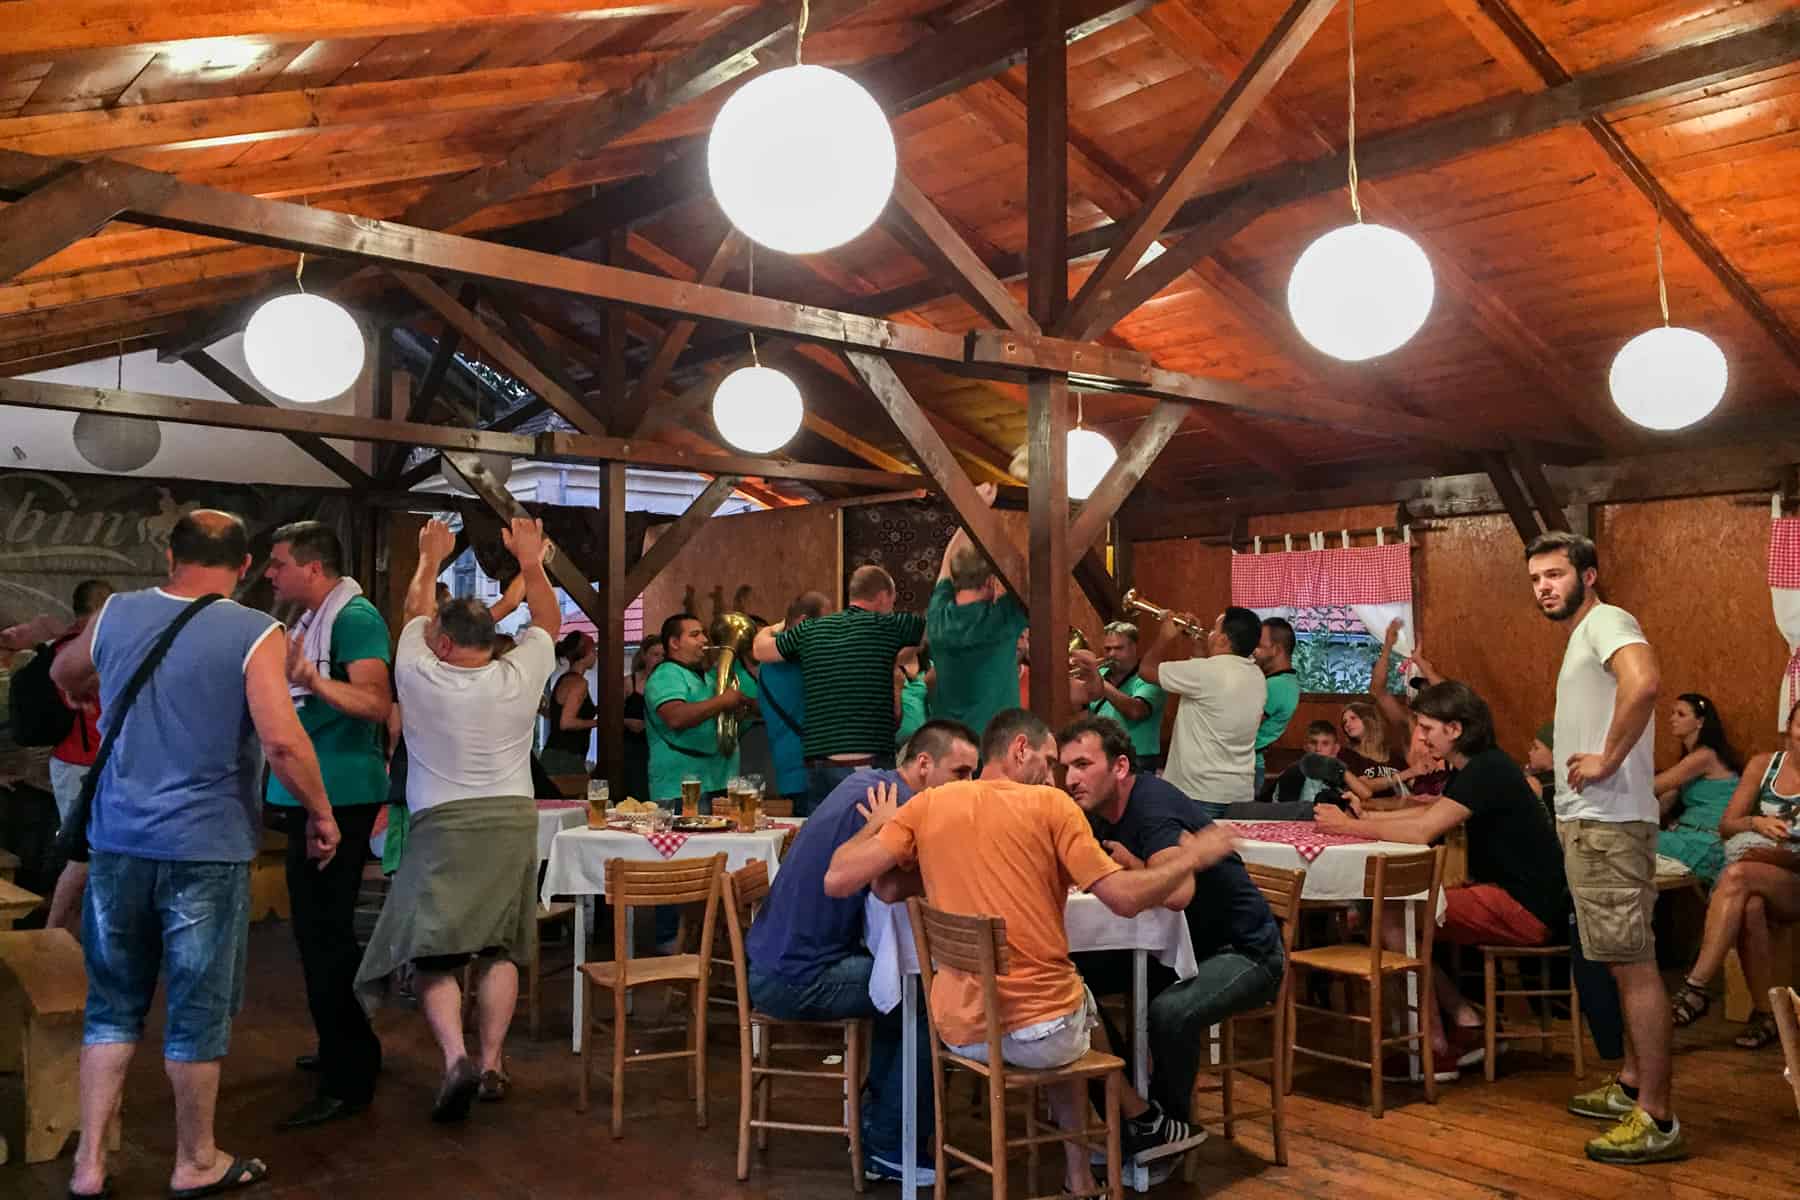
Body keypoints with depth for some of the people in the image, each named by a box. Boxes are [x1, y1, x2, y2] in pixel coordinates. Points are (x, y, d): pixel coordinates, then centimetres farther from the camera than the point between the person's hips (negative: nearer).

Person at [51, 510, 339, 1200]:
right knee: (198, 1012, 9)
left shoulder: (115, 615, 4)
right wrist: (321, 813, -9)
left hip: (117, 841, 4)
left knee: (113, 1005, 18)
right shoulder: (255, 635, -11)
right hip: (206, 847, -4)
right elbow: (282, 740, -22)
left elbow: (63, 675, 25)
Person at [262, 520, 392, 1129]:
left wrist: (313, 679, -40)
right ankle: (347, 1048, 33)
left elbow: (376, 702, -27)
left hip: (340, 798, -10)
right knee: (320, 928, 19)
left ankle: (348, 1081, -1)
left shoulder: (354, 617, -13)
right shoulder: (309, 621, 17)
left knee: (326, 934, -8)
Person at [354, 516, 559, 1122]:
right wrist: (530, 561, 23)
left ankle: (455, 1057, -16)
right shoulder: (518, 675, -2)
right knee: (500, 948, 9)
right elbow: (549, 621, 16)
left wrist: (429, 559, 29)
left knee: (431, 952, 1)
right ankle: (491, 1064, 8)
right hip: (513, 823, 2)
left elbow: (415, 612, 14)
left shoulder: (418, 674, -5)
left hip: (442, 826, -2)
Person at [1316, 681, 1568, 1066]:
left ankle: (1436, 1046, -5)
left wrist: (1348, 826, -17)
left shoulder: (1487, 771, -19)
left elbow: (1421, 831, -27)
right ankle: (1466, 1024, 10)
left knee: (1392, 920, -15)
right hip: (1506, 892, 11)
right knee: (1405, 912, 13)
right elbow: (1430, 812, 20)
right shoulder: (1476, 767, 13)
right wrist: (1364, 817, 5)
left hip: (1524, 908, -11)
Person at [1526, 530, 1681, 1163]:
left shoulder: (1606, 620, -12)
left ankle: (1657, 1120, -3)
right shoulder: (1583, 635, 20)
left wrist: (1607, 759, -24)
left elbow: (1643, 683, -33)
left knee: (1633, 965, -7)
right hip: (1589, 822, 11)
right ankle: (1631, 1087, 27)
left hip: (1607, 823, -11)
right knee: (1627, 963, 17)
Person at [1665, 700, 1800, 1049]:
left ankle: (1696, 987, -37)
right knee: (1749, 907, -35)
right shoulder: (1763, 765, 9)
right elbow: (1725, 826, 7)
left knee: (1738, 875, -35)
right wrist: (1756, 823, -12)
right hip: (1755, 886, 3)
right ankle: (1764, 1012, -26)